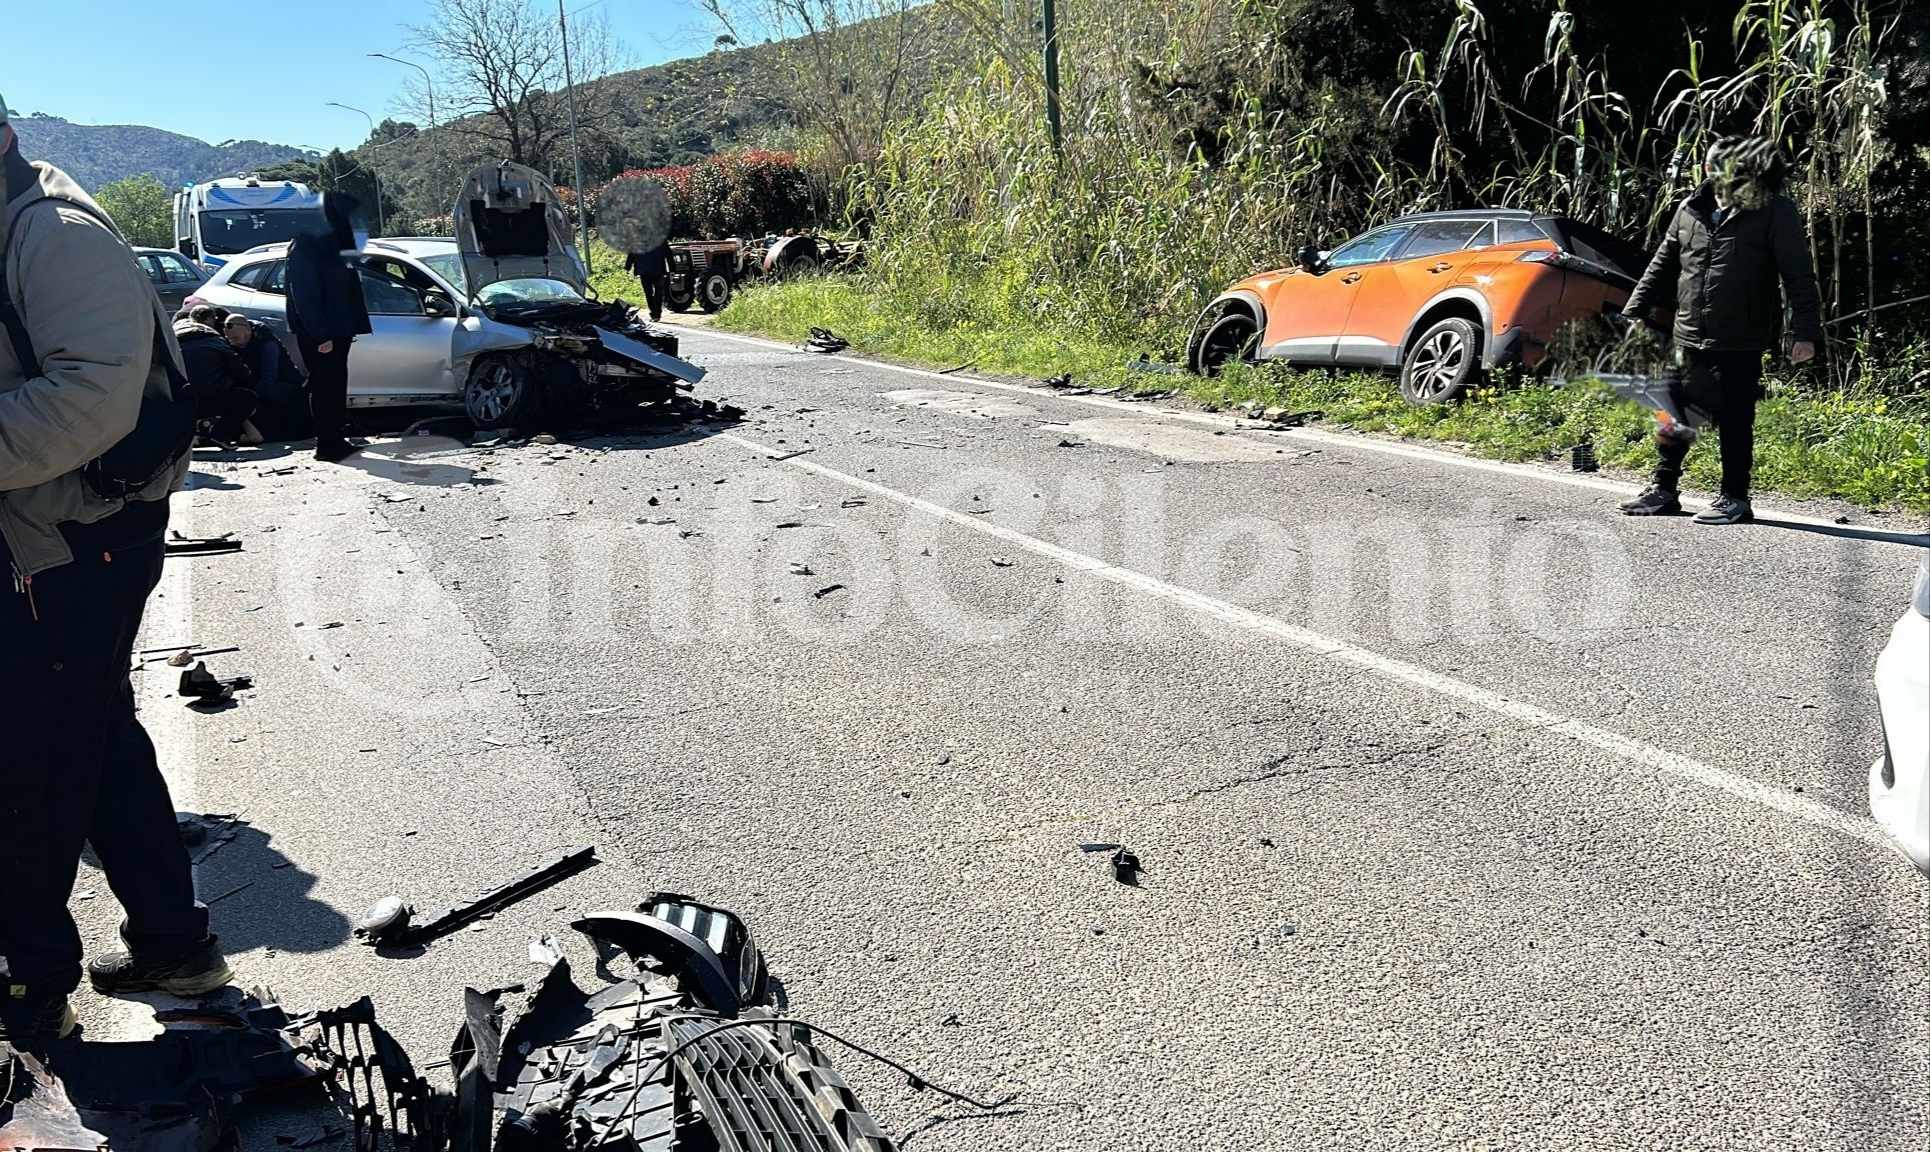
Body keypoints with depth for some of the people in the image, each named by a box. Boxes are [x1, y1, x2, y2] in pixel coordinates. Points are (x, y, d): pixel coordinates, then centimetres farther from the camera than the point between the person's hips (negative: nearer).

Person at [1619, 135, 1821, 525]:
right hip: (1690, 339, 5)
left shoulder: (1775, 212, -7)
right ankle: (1664, 489, 24)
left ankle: (1735, 498, 13)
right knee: (1674, 417, 11)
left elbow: (1799, 276, -7)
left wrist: (1806, 332, -13)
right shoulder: (1690, 210, 7)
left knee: (1735, 422, 2)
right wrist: (1637, 312, 15)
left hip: (1741, 343, -5)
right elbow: (1662, 267, 18)